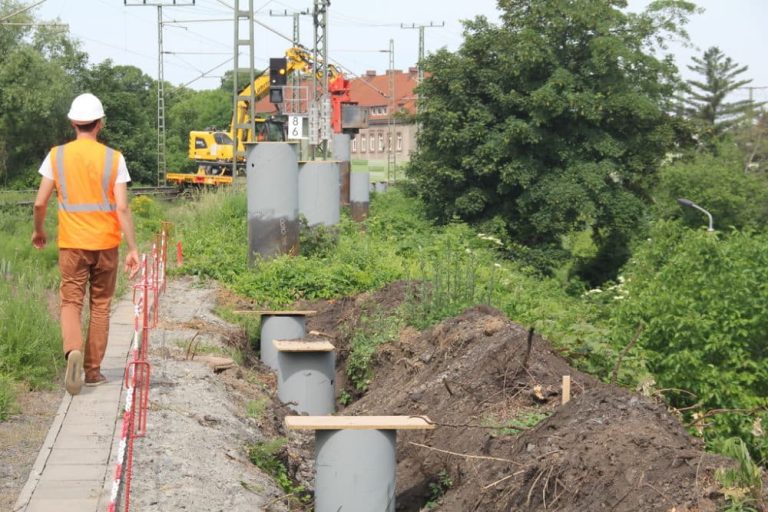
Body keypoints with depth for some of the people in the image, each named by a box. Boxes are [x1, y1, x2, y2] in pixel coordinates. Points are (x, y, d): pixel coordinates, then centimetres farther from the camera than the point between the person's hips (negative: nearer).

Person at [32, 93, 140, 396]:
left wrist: (39, 231, 19)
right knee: (100, 305, 11)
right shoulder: (113, 158, -5)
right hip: (105, 243, 0)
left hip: (71, 243, 0)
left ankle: (73, 350, -24)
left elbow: (40, 203, 0)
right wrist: (132, 248, -6)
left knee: (71, 302, 4)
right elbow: (122, 208, -10)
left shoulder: (56, 156, -1)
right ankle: (93, 370, 15)